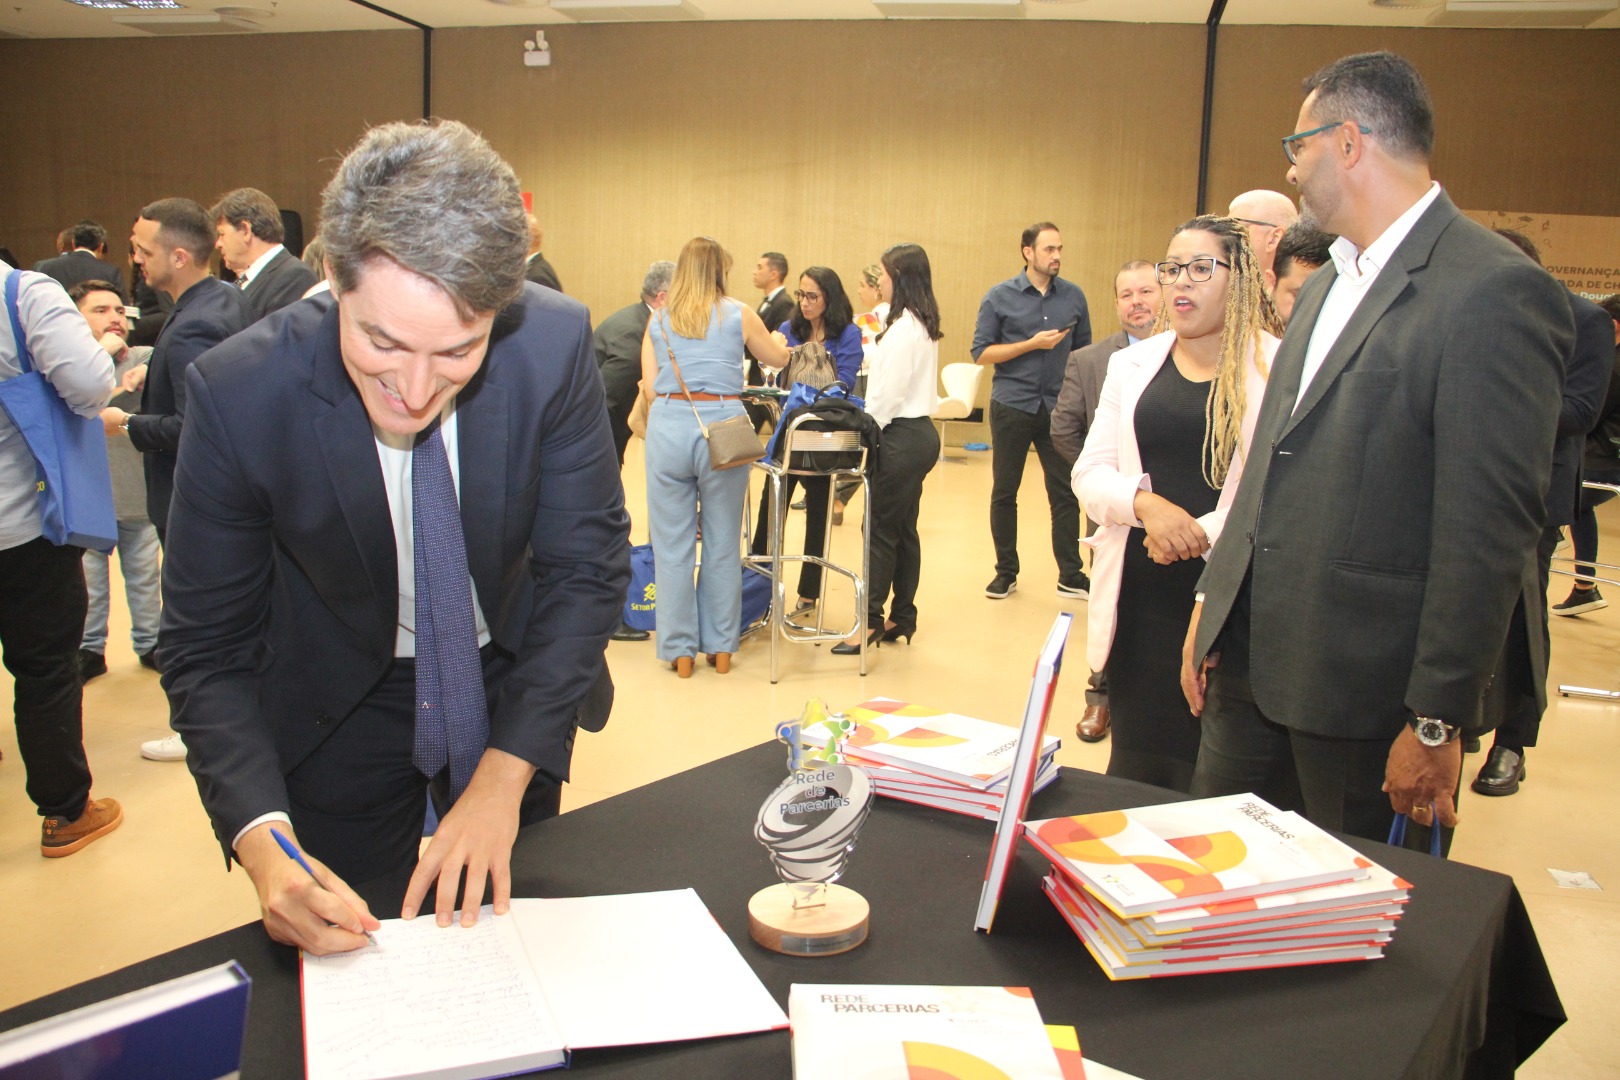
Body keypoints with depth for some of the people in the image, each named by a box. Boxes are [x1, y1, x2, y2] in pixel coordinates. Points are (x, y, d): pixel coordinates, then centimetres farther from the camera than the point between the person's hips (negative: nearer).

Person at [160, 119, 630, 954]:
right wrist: (263, 841, -34)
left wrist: (504, 775, -24)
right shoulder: (238, 392, -28)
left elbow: (588, 566, -18)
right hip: (335, 713, -1)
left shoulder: (555, 346, -27)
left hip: (513, 691, 2)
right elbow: (206, 650, -19)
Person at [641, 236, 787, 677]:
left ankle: (680, 650, 13)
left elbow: (649, 387, 5)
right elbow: (779, 359, 23)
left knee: (672, 544, 7)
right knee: (723, 543, 10)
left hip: (667, 426, 1)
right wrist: (777, 340, 45)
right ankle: (721, 648, 18)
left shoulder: (658, 321, 11)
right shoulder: (738, 315, 7)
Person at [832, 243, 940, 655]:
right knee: (903, 528, 13)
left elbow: (888, 393, -19)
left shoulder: (904, 328, -16)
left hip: (901, 436, -10)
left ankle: (872, 620, -1)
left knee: (881, 530, -5)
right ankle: (903, 617, 19)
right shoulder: (923, 324, 13)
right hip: (920, 433, 10)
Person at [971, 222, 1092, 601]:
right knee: (1004, 493, 6)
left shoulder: (1074, 296, 5)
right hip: (1012, 406, -1)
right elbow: (981, 352, -5)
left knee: (1065, 492, 2)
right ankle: (1006, 572, 20)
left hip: (1058, 407, 1)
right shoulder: (1000, 297, -1)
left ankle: (1071, 576, 12)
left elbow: (1084, 350, 9)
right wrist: (1033, 344, -13)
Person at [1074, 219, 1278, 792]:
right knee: (1134, 762, 10)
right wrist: (1146, 502, -12)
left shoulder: (1279, 369, -3)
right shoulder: (1133, 365, 13)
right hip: (1139, 596, 4)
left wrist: (1201, 533, -18)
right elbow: (1089, 473, 8)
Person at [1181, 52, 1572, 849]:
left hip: (1368, 681, -8)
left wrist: (1439, 721, -16)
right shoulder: (1328, 283, 14)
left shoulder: (1497, 291, -15)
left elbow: (1491, 528, -18)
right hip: (1252, 653, 8)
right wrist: (1212, 602, 14)